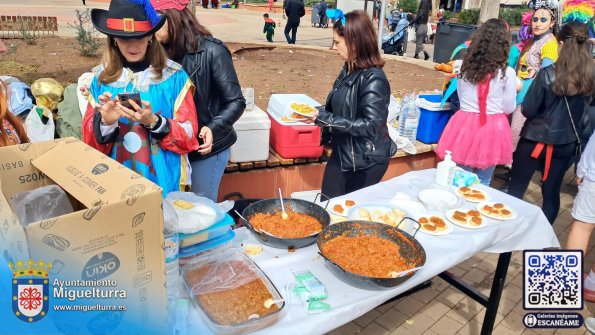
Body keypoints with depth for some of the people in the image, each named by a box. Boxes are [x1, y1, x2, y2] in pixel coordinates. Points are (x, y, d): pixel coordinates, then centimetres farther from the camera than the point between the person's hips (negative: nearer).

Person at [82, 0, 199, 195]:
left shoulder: (174, 76, -7)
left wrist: (153, 122, -23)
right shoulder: (101, 77, 1)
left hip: (164, 180, -2)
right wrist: (105, 122, -19)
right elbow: (90, 140, 1)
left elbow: (189, 136, -8)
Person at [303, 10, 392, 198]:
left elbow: (370, 125, -25)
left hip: (366, 161, -8)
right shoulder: (348, 70, 4)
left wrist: (325, 119, -24)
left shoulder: (373, 79, -22)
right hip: (341, 153, 8)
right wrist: (318, 113, -2)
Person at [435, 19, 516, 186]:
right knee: (482, 184, 13)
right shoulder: (507, 73, -10)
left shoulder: (466, 67, -1)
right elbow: (508, 108, -2)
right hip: (492, 127, -2)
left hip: (465, 124, 3)